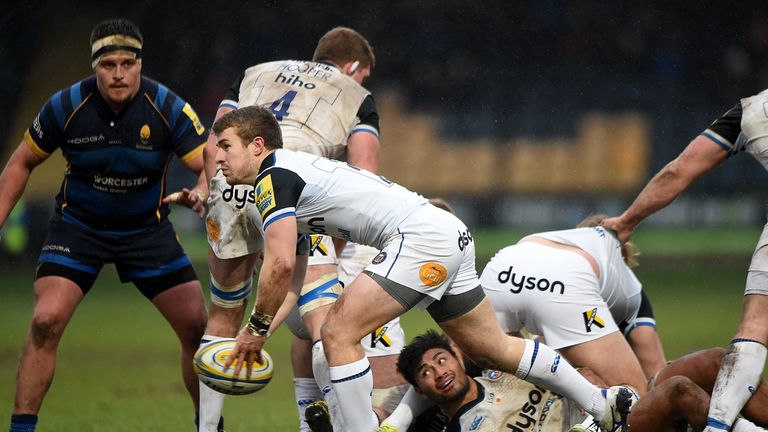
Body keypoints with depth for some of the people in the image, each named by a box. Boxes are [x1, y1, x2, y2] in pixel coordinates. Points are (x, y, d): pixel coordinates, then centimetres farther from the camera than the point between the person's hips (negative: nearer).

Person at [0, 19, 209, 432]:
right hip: (77, 225, -1)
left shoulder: (168, 109, -18)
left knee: (198, 326, -5)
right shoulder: (65, 106, -16)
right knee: (45, 321, -20)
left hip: (147, 228, 1)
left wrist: (199, 195, -44)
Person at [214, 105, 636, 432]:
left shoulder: (273, 177, -9)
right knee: (491, 347, 20)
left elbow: (281, 264, -20)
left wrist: (256, 328, -8)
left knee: (338, 332, -14)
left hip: (421, 236, -10)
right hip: (450, 235, 10)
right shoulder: (296, 167, 19)